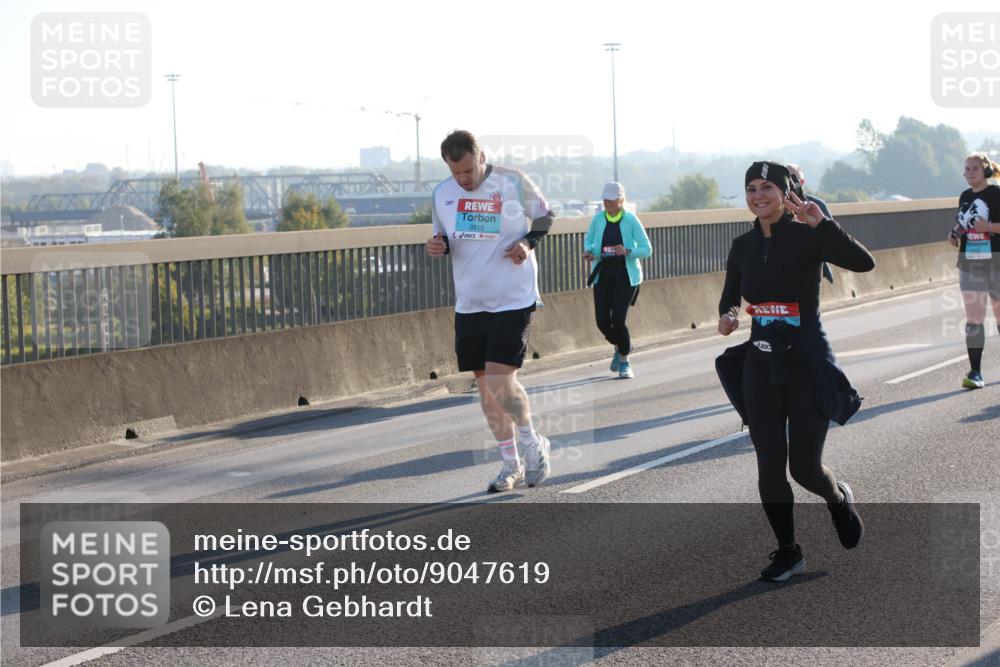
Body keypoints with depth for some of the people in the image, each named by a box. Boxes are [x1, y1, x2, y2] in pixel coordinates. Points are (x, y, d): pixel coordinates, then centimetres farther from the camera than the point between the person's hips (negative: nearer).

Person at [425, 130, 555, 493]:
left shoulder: (513, 182, -8)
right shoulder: (442, 194, 3)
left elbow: (544, 216, 6)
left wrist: (528, 242, -12)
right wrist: (437, 247, -7)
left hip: (514, 299, -5)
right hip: (469, 304, 5)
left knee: (500, 382, -15)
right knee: (485, 387, 8)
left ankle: (533, 445, 10)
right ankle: (511, 464, 21)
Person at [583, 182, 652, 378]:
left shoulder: (631, 220, -9)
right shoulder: (598, 219, 0)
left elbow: (647, 250, -7)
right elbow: (588, 239, 16)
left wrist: (627, 251, -24)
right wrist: (588, 251, -6)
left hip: (626, 277, -3)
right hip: (603, 276, 3)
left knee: (618, 319, -12)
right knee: (602, 320, -2)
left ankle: (625, 362, 9)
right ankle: (619, 347, 32)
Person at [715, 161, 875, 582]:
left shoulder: (807, 238, -10)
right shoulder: (743, 247, 5)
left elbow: (864, 263, -24)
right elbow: (730, 294, 20)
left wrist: (822, 223, -33)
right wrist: (727, 315, -3)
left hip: (807, 363, -4)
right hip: (760, 365, 4)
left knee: (805, 467, 0)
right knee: (769, 465, 2)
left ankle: (839, 500, 35)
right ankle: (787, 552, 17)